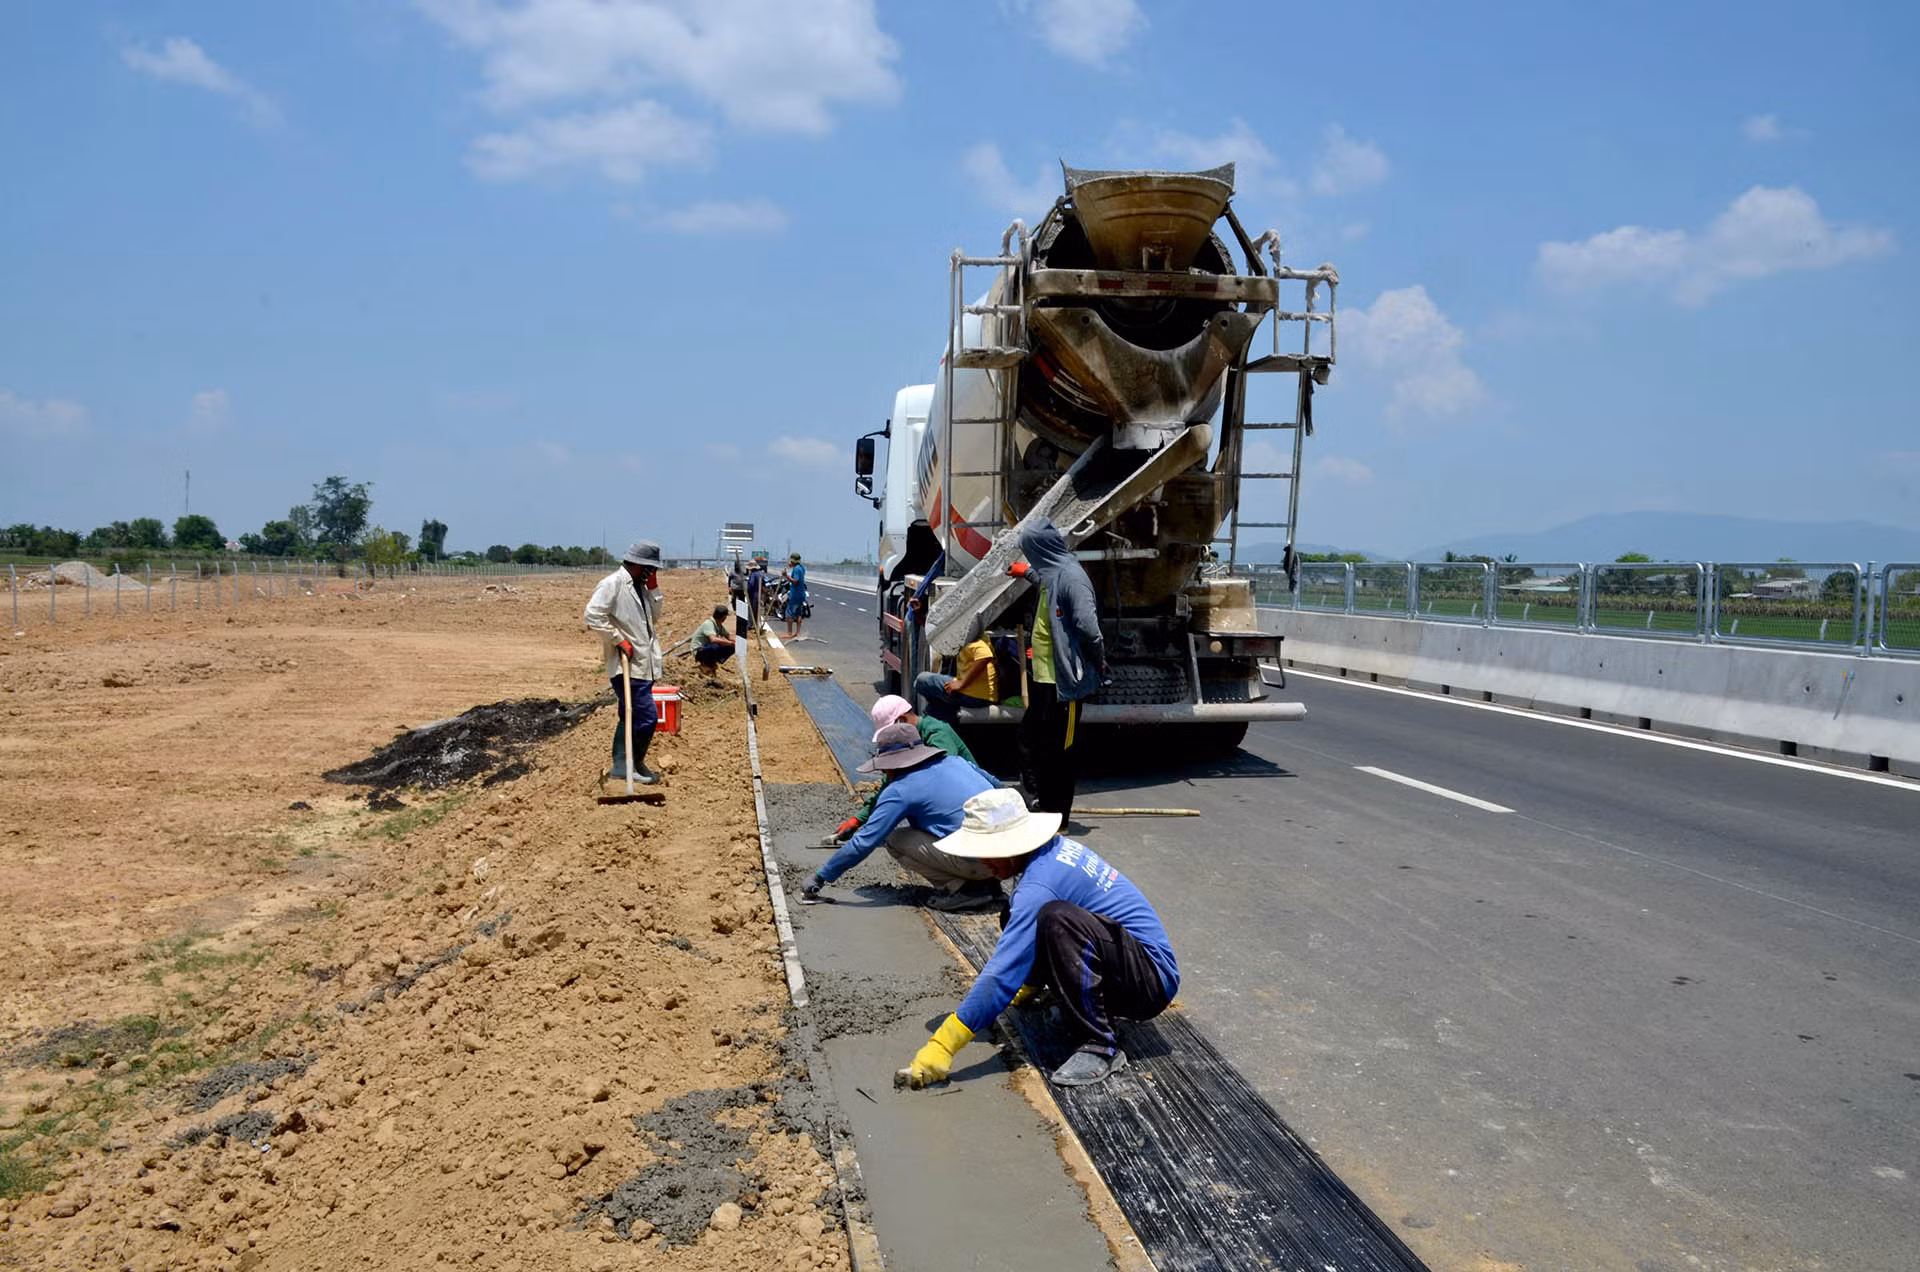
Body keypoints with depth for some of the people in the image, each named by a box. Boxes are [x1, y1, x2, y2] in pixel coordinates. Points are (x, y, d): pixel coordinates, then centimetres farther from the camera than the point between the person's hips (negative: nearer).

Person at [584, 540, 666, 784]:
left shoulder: (640, 586, 15)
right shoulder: (612, 584, -12)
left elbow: (655, 616, 17)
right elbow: (593, 615, -20)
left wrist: (653, 588, 6)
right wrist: (618, 640, -18)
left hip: (643, 664, 10)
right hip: (628, 665, -9)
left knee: (630, 718, 14)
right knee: (646, 717, -10)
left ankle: (621, 767, 21)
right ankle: (634, 764, 6)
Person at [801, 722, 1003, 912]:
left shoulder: (901, 791, -4)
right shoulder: (955, 761, 15)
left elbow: (864, 842, -4)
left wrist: (820, 878, 5)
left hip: (978, 860, -8)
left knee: (894, 839, 2)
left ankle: (964, 889, -3)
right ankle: (987, 884, 15)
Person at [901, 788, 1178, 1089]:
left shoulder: (1038, 887, -24)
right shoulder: (1057, 847, 5)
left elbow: (1002, 973, -28)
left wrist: (943, 1045, -26)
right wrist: (1027, 987, 33)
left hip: (1153, 982, -10)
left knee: (1056, 919, -35)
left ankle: (1101, 1046, -25)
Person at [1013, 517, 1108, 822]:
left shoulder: (1071, 577, -20)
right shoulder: (1053, 574, 11)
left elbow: (1088, 625, -26)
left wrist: (1098, 662, -15)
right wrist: (1028, 572, 54)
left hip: (1064, 680, -10)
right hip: (1043, 677, 10)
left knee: (1057, 750, 1)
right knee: (1031, 739, 18)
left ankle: (1056, 811, 13)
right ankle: (1041, 799, 31)